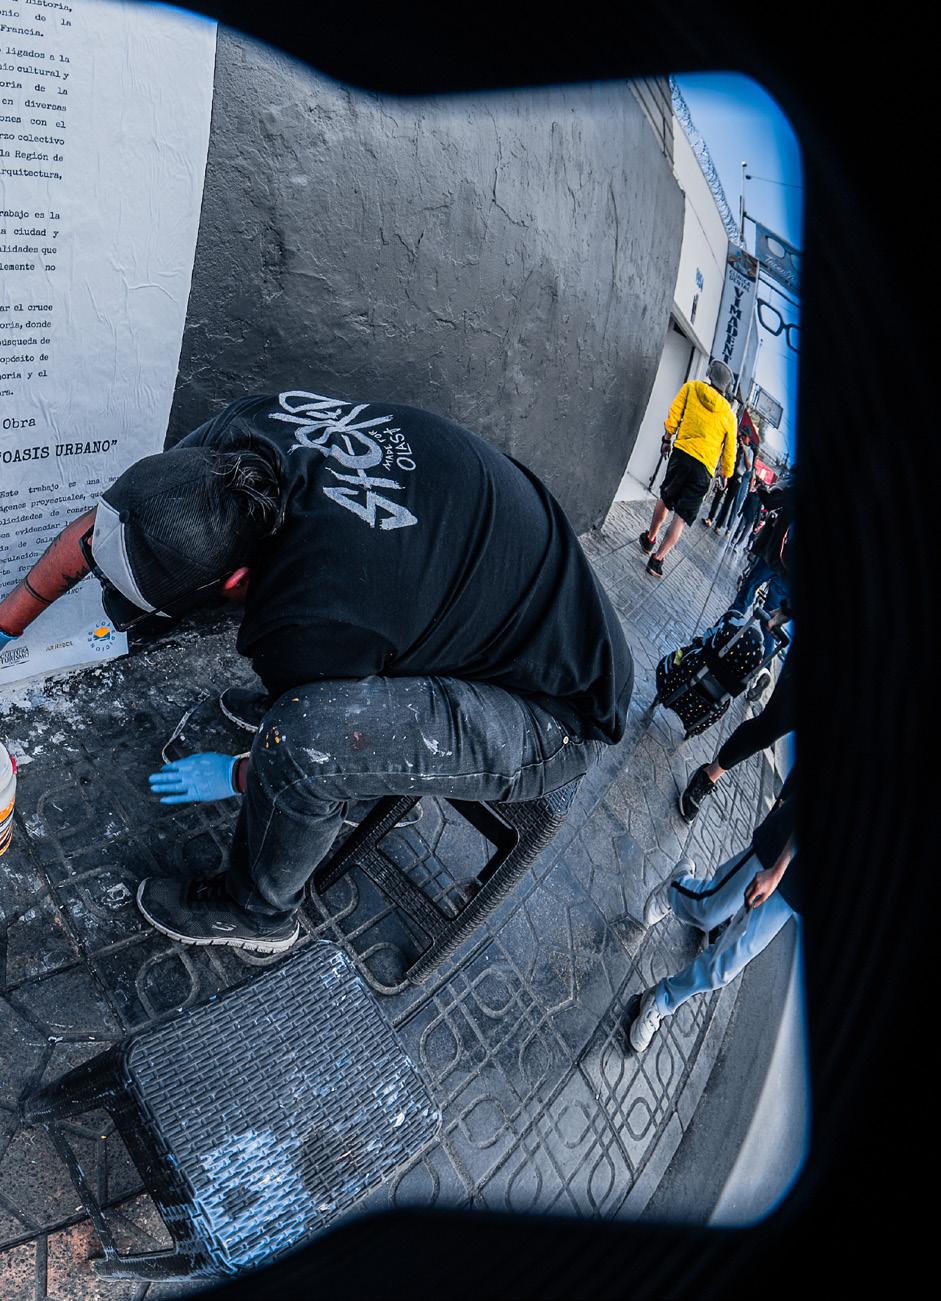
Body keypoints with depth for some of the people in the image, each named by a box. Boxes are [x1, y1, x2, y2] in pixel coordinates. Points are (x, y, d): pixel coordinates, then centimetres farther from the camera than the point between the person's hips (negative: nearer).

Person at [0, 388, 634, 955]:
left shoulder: (312, 618, -35)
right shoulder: (251, 425, -14)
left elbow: (320, 747, -13)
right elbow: (103, 523, 3)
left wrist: (234, 778, 5)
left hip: (559, 716, -8)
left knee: (302, 732, -28)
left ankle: (256, 913, 3)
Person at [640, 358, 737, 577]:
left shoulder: (692, 387, 5)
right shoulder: (729, 415, 7)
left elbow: (673, 415, 2)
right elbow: (730, 450, 10)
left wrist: (667, 439, 15)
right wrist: (725, 475, 22)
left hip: (682, 453, 0)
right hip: (705, 468, 0)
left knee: (665, 499, 22)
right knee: (680, 518, 1)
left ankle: (650, 539, 33)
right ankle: (657, 558, -4)